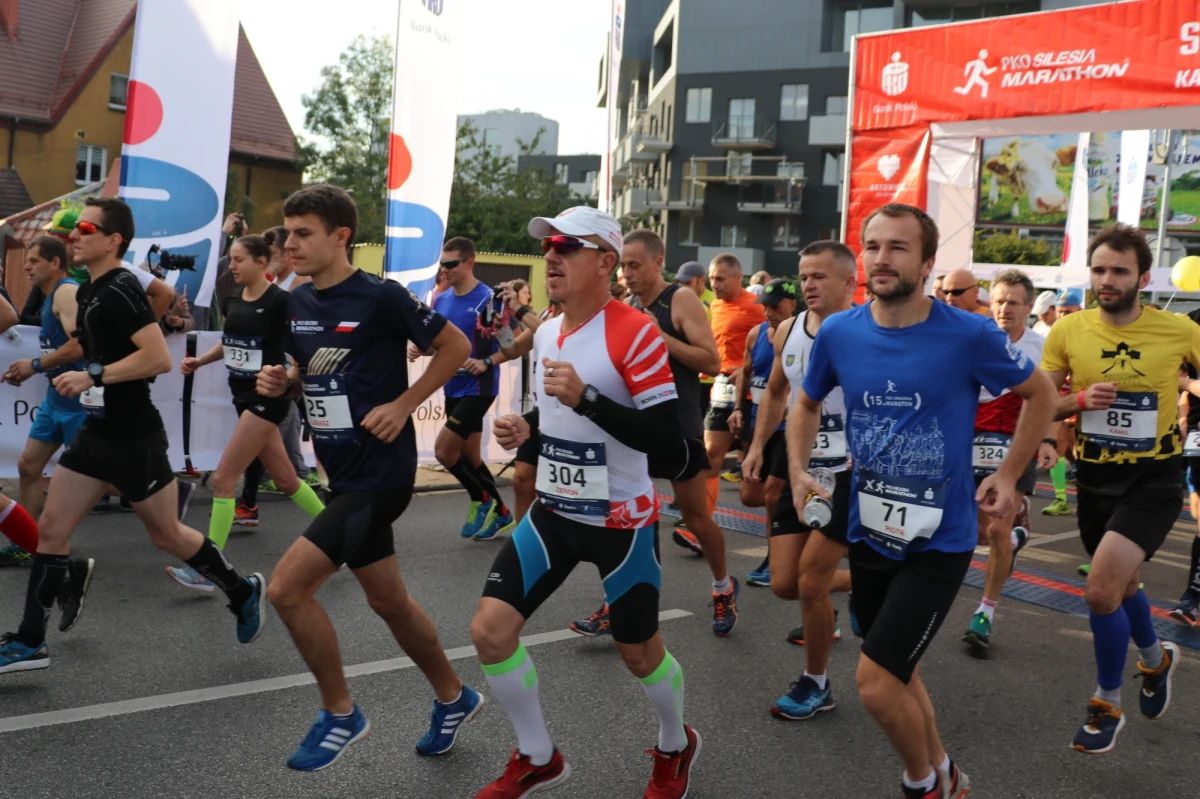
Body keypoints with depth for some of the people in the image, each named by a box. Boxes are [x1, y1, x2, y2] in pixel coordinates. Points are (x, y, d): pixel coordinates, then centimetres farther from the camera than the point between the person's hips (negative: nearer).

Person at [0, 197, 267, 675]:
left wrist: (93, 377, -25)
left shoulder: (120, 290, -18)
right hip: (97, 431, 9)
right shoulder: (88, 291, 11)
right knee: (51, 529, 6)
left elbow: (159, 358, -28)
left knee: (166, 535, 6)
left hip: (133, 438, -9)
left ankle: (243, 593, 27)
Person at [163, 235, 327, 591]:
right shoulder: (231, 299, 8)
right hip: (244, 395, 8)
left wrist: (281, 369, -27)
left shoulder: (279, 301, -14)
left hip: (268, 396, -8)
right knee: (285, 479, 15)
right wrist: (199, 361, 6)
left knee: (223, 479, -10)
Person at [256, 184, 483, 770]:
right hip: (343, 473, 8)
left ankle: (340, 715, 9)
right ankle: (453, 698, 37)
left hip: (379, 473, -8)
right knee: (387, 599, 17)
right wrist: (282, 382, -1)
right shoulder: (298, 303, 7)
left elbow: (456, 347, -8)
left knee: (286, 588, -11)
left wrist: (402, 405, -14)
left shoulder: (381, 297, -15)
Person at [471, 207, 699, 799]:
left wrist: (586, 398, -34)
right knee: (489, 631, -2)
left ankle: (676, 747, 42)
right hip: (553, 512, 7)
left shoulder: (634, 333, -20)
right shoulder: (546, 333, 5)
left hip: (621, 520, -6)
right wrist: (526, 427, 0)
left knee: (638, 652, 10)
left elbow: (669, 444, -26)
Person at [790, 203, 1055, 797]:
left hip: (939, 542, -4)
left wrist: (1008, 474, -1)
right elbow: (808, 404, 15)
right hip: (869, 533, 5)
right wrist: (798, 469, 1)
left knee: (875, 682, -12)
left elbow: (1041, 394, 3)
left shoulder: (970, 335, -15)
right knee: (898, 674, 20)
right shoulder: (838, 333, -5)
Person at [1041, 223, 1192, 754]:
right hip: (1094, 477, 4)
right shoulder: (1068, 331, -6)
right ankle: (1155, 659, 55)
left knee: (1102, 587, -18)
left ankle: (1107, 705, 5)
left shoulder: (1179, 331, -11)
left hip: (1154, 480, -3)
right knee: (1123, 585, 22)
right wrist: (1080, 399, -19)